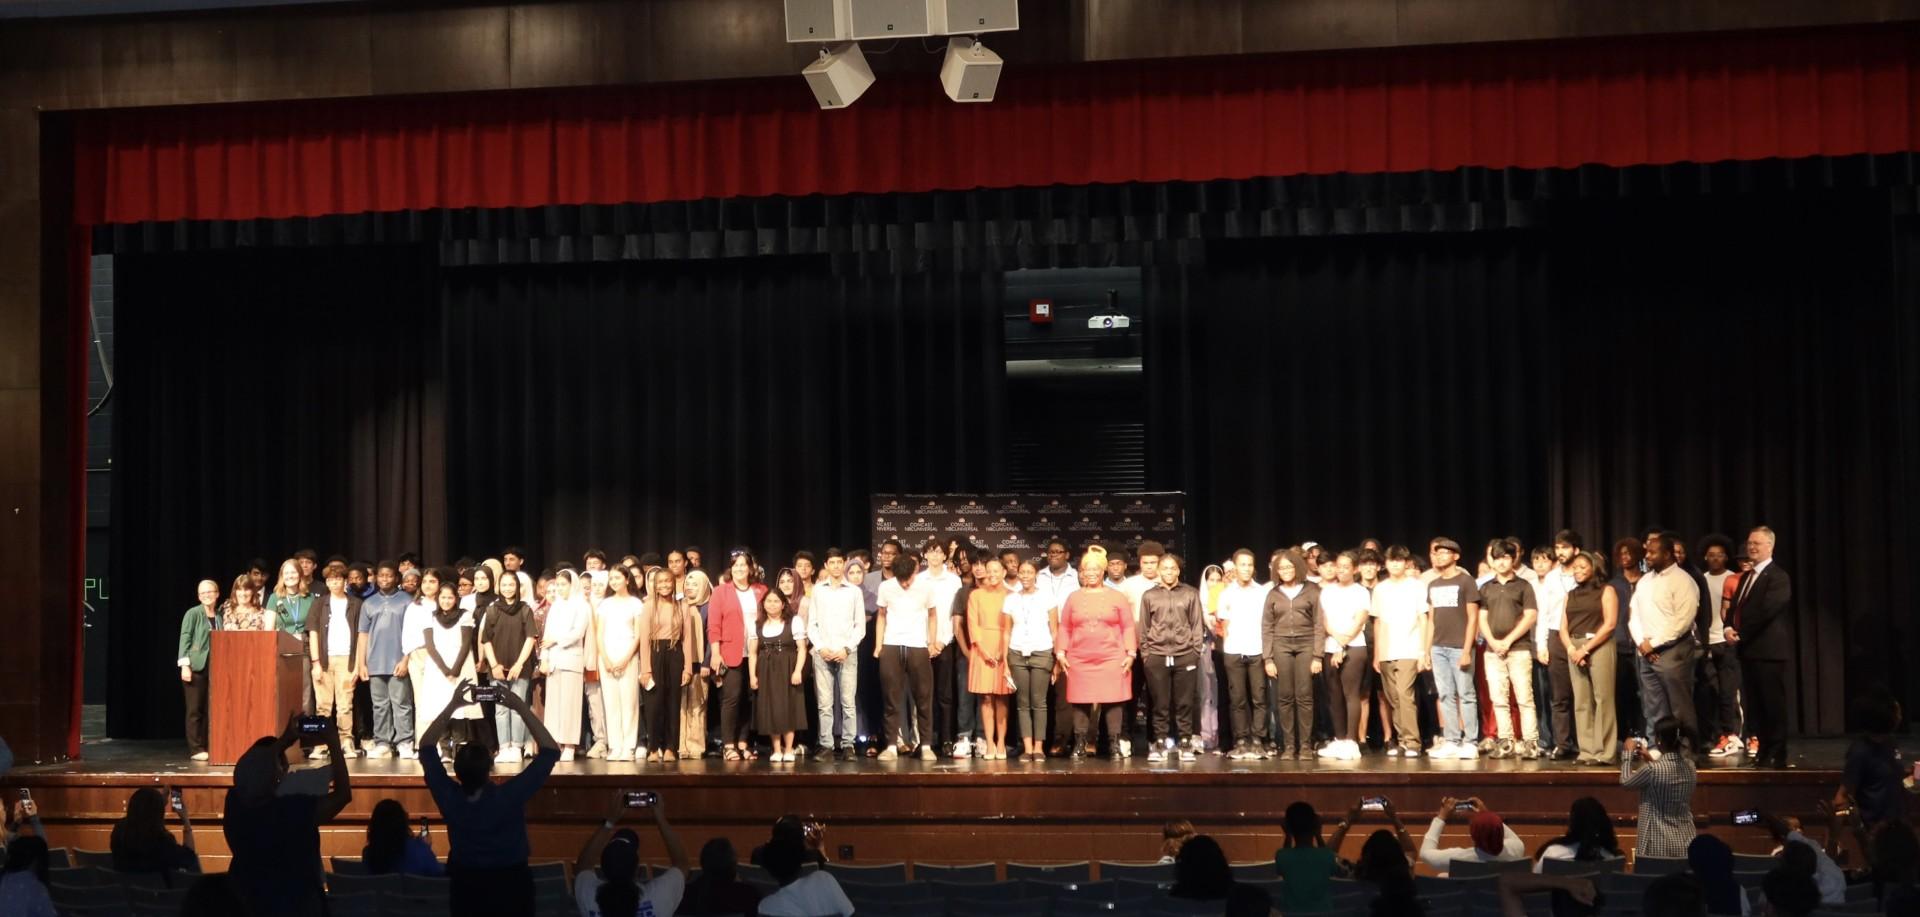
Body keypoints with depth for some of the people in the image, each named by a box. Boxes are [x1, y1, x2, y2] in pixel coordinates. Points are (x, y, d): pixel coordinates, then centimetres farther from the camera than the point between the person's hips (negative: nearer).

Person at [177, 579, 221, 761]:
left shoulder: (220, 616, 12)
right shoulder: (193, 614, -2)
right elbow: (185, 639, -6)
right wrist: (185, 665, -13)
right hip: (195, 667, -5)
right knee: (195, 710, -3)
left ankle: (206, 747, 10)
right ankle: (195, 750, -1)